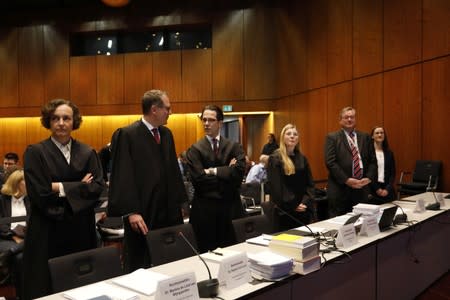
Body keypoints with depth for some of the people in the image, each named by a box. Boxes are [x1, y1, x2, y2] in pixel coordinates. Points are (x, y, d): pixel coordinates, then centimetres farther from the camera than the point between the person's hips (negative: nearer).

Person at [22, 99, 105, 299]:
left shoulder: (87, 153, 5)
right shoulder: (35, 152, -3)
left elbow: (98, 187, -6)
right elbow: (39, 193, -13)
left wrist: (61, 188, -13)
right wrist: (79, 187, -9)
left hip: (81, 229, 3)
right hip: (47, 231, -2)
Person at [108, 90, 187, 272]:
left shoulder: (166, 134, 12)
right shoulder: (126, 134, -10)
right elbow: (123, 175, -14)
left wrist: (179, 202, 13)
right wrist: (131, 212, -19)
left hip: (167, 211, 7)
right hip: (143, 213, -6)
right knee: (140, 267, 6)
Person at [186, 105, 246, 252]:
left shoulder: (235, 147, 4)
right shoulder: (195, 149, 0)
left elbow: (238, 173, -11)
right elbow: (198, 179, -13)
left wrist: (213, 171, -11)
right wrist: (226, 172, -8)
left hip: (231, 208, 2)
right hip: (205, 209, -1)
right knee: (207, 252, 6)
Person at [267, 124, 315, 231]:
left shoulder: (302, 158, 12)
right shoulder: (275, 159, -6)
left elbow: (310, 183, 8)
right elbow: (275, 186, -12)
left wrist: (305, 202, -7)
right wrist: (293, 205, -14)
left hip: (303, 209, 5)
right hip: (285, 210, -5)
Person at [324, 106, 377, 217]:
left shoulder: (365, 137, 14)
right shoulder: (332, 137, 2)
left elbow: (373, 160, 11)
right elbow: (330, 162, -8)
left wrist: (369, 178, -5)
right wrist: (346, 180, -15)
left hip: (362, 188, 4)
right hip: (340, 189, -4)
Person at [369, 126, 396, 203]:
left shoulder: (389, 153, 10)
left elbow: (392, 173, 7)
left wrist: (387, 189, -7)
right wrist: (377, 188, -11)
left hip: (387, 189, 4)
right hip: (372, 189, -4)